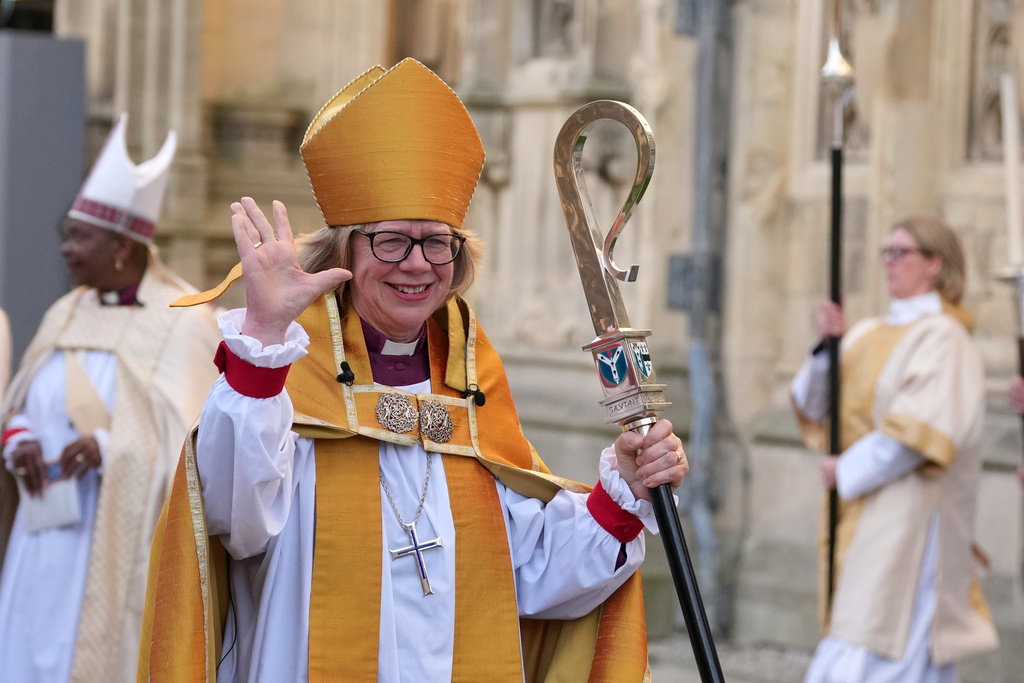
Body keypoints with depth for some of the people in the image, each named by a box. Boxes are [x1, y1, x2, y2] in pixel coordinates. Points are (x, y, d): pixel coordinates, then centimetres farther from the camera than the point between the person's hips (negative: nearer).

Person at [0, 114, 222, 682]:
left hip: (124, 545, -6)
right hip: (46, 534, 6)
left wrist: (111, 447, -24)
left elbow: (197, 438, -10)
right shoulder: (66, 315, 14)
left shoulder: (183, 324, -6)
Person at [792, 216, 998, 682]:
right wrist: (828, 347, -6)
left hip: (907, 512, -8)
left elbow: (924, 429, -19)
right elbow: (812, 405, 11)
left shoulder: (942, 338, -10)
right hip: (862, 519, 8)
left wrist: (849, 468, -13)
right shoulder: (869, 334, 14)